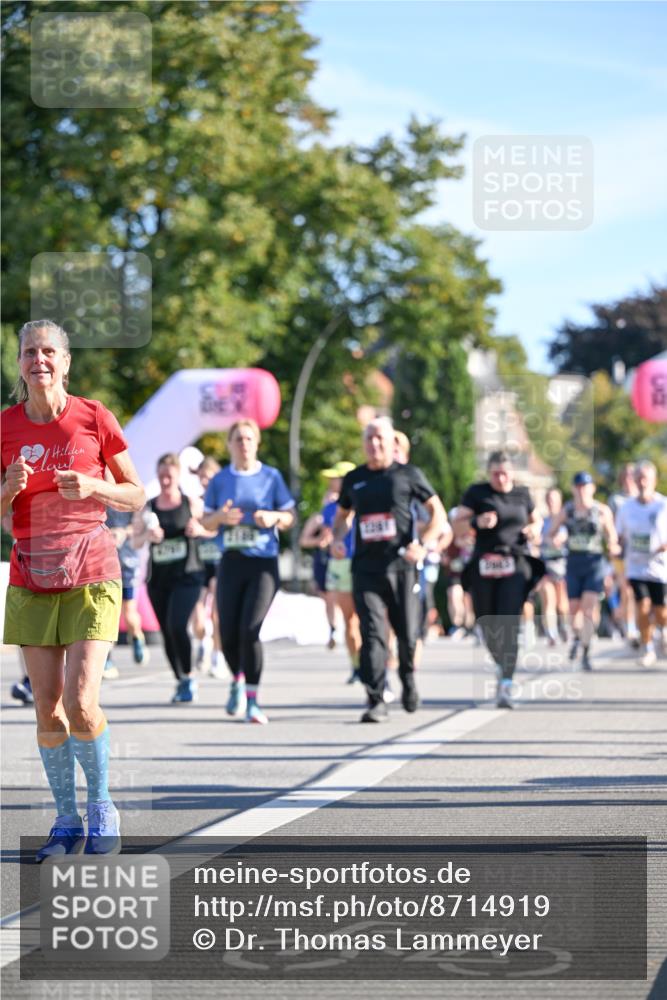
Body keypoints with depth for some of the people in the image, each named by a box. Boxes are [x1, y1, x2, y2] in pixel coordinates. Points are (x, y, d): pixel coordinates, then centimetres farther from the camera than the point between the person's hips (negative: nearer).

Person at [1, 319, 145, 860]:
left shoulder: (94, 417, -3)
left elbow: (136, 495, 4)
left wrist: (90, 488, -14)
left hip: (91, 574, -3)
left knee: (81, 703, -13)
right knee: (47, 708, 1)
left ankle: (102, 806, 9)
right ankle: (67, 821, 13)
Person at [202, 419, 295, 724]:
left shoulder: (271, 476, 4)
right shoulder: (220, 480, 9)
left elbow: (290, 516, 7)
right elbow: (206, 521, 12)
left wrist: (273, 517, -15)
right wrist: (220, 517, -10)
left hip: (263, 562, -3)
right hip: (231, 562, 3)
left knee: (249, 630, -14)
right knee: (228, 633, 0)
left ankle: (251, 700, -7)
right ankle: (238, 681, 30)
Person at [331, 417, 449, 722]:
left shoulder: (408, 474, 4)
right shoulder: (354, 479, 13)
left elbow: (437, 511, 6)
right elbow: (342, 515, 27)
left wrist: (424, 544, -8)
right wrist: (337, 539, 6)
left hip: (401, 567, -1)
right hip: (366, 568, 1)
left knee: (407, 633, 3)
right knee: (372, 632, -11)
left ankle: (408, 680, 33)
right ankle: (376, 701, -13)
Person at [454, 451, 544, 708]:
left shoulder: (522, 495, 11)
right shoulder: (476, 494, 4)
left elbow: (536, 519, 27)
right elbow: (457, 528, 2)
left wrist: (534, 529, 4)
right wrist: (477, 522, -17)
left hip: (515, 566, 0)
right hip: (484, 567, 0)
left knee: (509, 626, -13)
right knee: (488, 626, 7)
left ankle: (506, 686, -17)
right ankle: (502, 666, 37)